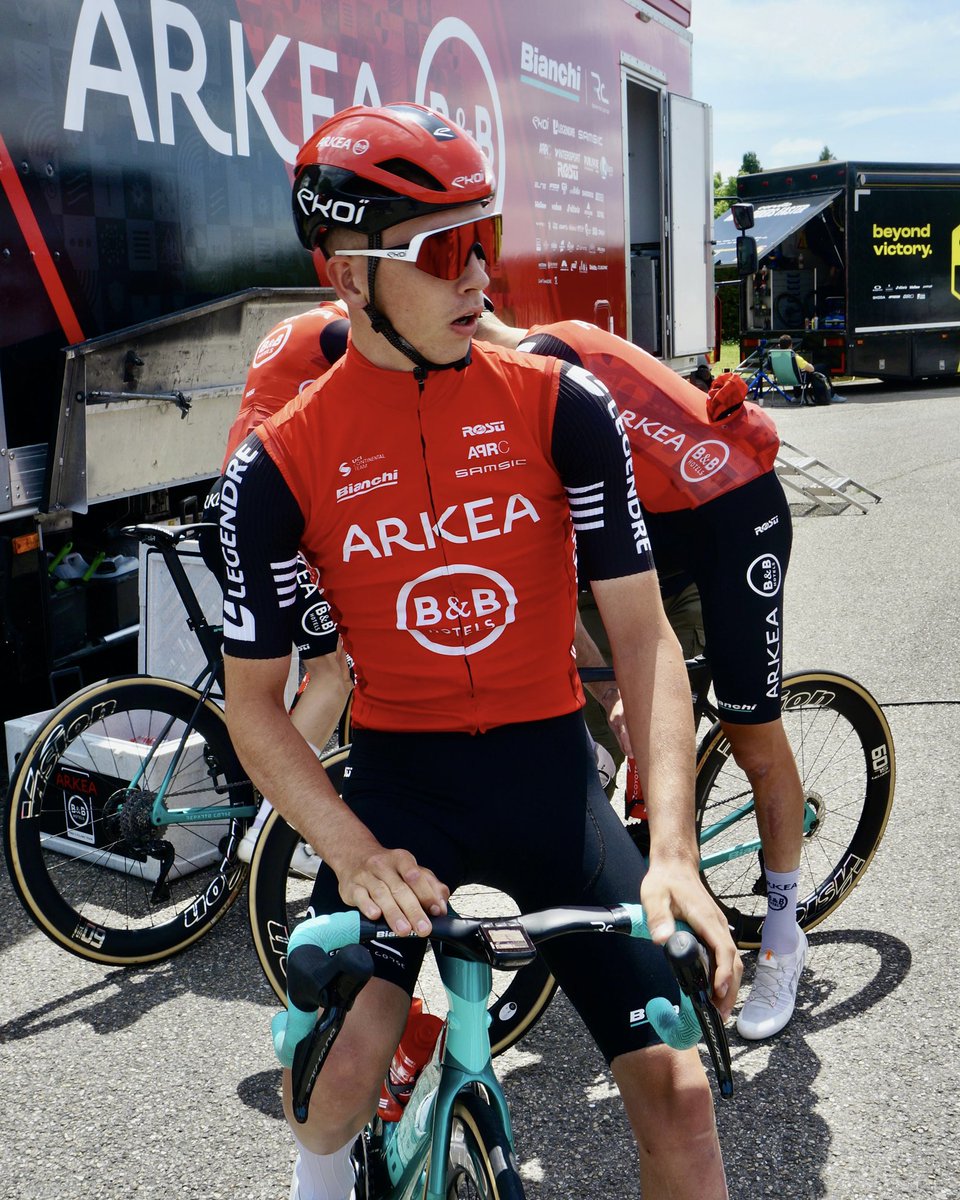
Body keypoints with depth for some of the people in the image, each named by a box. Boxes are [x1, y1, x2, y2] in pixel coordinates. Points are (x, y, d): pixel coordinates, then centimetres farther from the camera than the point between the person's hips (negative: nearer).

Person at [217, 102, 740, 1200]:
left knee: (677, 1091, -7)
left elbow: (641, 632, -9)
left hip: (548, 766, 1)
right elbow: (252, 699, -2)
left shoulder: (559, 407, -7)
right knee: (330, 1084, -16)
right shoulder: (280, 463, -8)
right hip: (397, 780, 0)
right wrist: (355, 854, -18)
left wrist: (673, 850, -20)